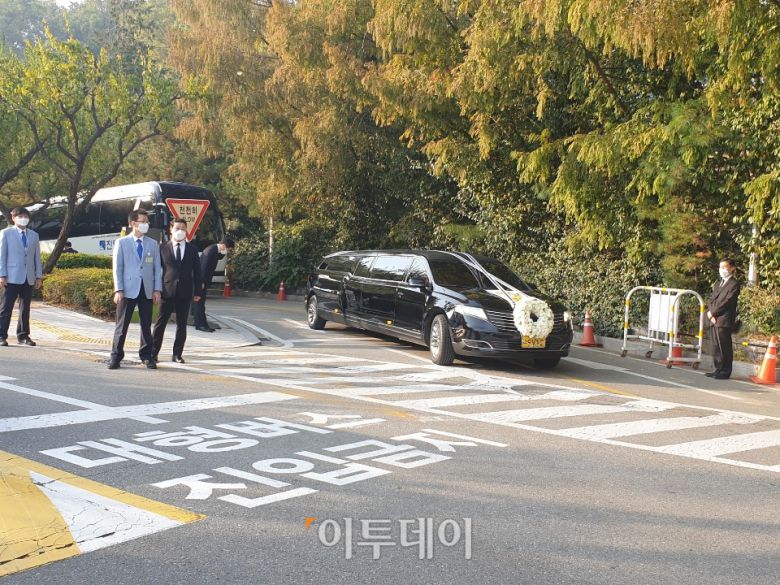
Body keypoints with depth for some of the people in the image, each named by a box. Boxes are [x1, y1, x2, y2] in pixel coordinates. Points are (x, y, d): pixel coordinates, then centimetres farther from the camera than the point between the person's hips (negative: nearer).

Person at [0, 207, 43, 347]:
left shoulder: (34, 235, 14)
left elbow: (37, 257, 13)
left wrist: (39, 276, 6)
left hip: (29, 278, 4)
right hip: (12, 277, -4)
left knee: (25, 308, 7)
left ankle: (23, 336, 13)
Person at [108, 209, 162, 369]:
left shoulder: (153, 244, 10)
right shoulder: (121, 243, 3)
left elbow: (157, 268, 9)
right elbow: (117, 268, 0)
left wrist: (157, 290, -1)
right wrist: (118, 290, -9)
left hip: (147, 290, 2)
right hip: (128, 290, -2)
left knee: (146, 325, 6)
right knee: (122, 325, 1)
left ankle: (147, 356, 15)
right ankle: (116, 356, 9)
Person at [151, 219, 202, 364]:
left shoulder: (192, 250, 8)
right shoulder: (163, 249, 3)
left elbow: (197, 272, 8)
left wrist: (197, 292, 3)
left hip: (185, 292, 2)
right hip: (167, 291, -2)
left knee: (182, 325, 5)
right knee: (160, 323, 2)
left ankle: (177, 354, 13)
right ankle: (154, 352, 9)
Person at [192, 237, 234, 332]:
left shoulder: (215, 250, 12)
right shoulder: (211, 250, -18)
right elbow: (204, 266, -22)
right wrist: (202, 282, -22)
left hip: (203, 280, 10)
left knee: (200, 302, 11)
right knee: (199, 302, -7)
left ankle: (200, 324, 14)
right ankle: (201, 324, -7)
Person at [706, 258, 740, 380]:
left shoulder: (734, 284, -5)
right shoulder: (717, 284, 22)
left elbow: (726, 302, -12)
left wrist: (712, 313, -9)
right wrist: (711, 314, -1)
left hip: (724, 320, -8)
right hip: (714, 320, 8)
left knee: (724, 347, -5)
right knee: (716, 347, 10)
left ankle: (725, 372, 0)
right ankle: (718, 369, 16)